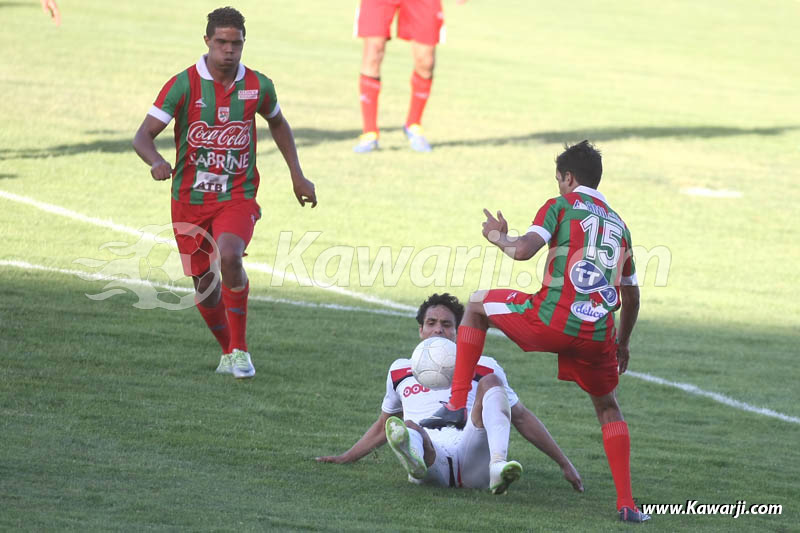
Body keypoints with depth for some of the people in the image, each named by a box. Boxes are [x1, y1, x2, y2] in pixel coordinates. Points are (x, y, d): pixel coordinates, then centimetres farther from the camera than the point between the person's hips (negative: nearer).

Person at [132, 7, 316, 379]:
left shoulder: (258, 86, -2)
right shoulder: (183, 85, -10)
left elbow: (277, 124, 20)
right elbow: (143, 135, -14)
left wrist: (297, 176, 19)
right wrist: (156, 161, -36)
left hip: (238, 196, -1)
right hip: (190, 198, 1)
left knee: (229, 256, -28)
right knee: (204, 284, 6)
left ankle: (240, 350, -14)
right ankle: (228, 351, 33)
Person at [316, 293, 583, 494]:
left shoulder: (483, 367, 24)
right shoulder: (400, 370, 30)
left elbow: (521, 417, 24)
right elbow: (383, 426, 41)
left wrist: (564, 464, 18)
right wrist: (345, 458, 34)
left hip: (473, 460, 0)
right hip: (432, 464, 0)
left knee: (490, 383, -23)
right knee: (408, 430, -35)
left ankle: (498, 466, -49)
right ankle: (414, 457, -76)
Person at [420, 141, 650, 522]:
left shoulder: (561, 206, 5)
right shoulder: (618, 225, 22)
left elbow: (523, 250, -10)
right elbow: (631, 297, 27)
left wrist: (499, 238, 12)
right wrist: (622, 343, 41)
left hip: (552, 320, -4)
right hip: (598, 334, 4)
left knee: (477, 304, 22)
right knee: (607, 407, 25)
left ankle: (457, 404, 16)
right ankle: (626, 504, 14)